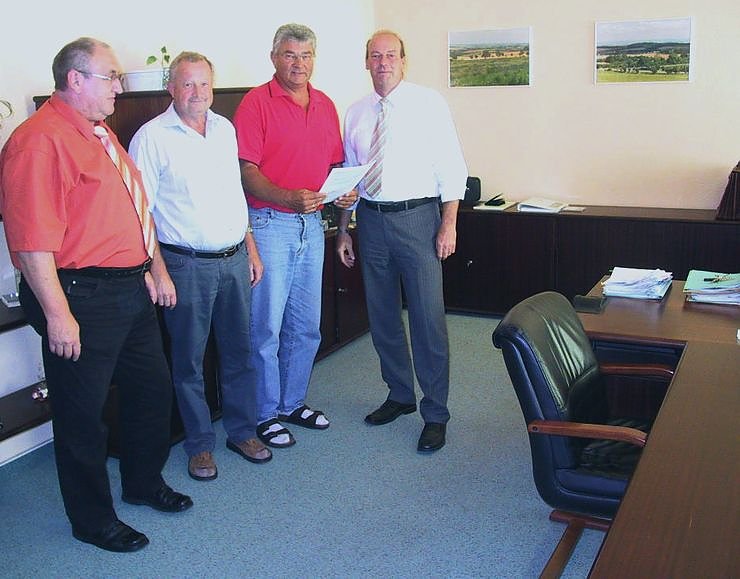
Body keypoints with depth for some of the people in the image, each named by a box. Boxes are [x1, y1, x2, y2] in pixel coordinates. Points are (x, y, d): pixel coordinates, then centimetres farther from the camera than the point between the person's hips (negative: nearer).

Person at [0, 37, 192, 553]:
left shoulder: (100, 133, 14)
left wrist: (147, 269, 21)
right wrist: (58, 316, -23)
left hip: (130, 292, 10)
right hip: (81, 299, -10)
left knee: (153, 389, 21)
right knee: (83, 414, 7)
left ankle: (144, 482, 44)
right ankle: (94, 521, 26)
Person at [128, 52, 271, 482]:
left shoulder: (225, 129, 10)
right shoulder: (153, 137, -9)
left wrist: (251, 250, 15)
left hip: (234, 259, 5)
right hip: (186, 265, -5)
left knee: (238, 350, 14)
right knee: (189, 359, 7)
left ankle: (243, 431, 30)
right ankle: (200, 443, 23)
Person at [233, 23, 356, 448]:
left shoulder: (326, 105, 13)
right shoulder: (257, 102, -6)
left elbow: (336, 162, 19)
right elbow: (247, 170, -12)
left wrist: (345, 191, -2)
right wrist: (290, 198, -26)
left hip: (311, 223, 6)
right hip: (269, 223, -6)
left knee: (307, 326, 14)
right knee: (267, 326, 1)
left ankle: (293, 403, 30)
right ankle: (266, 414, 15)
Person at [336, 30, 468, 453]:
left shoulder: (428, 103, -1)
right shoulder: (356, 113, 11)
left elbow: (452, 167, -4)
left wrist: (449, 223, -11)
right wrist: (343, 230, 12)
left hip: (417, 216, -4)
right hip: (371, 219, 5)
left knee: (428, 318, -4)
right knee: (382, 317, 12)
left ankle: (436, 414, 8)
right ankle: (400, 396, 30)